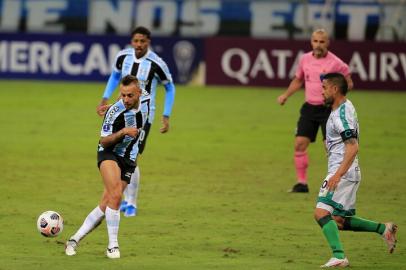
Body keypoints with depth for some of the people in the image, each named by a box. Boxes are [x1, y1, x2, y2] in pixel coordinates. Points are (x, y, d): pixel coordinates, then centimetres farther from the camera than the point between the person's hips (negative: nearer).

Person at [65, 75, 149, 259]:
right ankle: (112, 246, -19)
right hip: (109, 154, -5)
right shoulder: (115, 111, -21)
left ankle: (74, 240, 8)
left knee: (105, 206, -2)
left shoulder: (146, 103, -4)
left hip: (128, 159, 5)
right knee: (115, 196, -28)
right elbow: (104, 141, -15)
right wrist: (123, 132, -29)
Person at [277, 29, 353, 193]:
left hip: (328, 109, -5)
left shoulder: (335, 63, -10)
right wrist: (285, 95, 10)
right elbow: (298, 80, 21)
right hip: (309, 107, 5)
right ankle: (302, 183, 6)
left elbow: (349, 83, -2)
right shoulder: (305, 59, 5)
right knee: (300, 144, -3)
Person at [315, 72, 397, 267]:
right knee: (339, 220, 15)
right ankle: (383, 229, 17)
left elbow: (353, 147, -25)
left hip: (343, 172, -10)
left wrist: (338, 175, -31)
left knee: (321, 213, -19)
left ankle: (339, 257, -26)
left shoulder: (342, 114, -16)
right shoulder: (345, 107, 15)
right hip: (344, 173, 10)